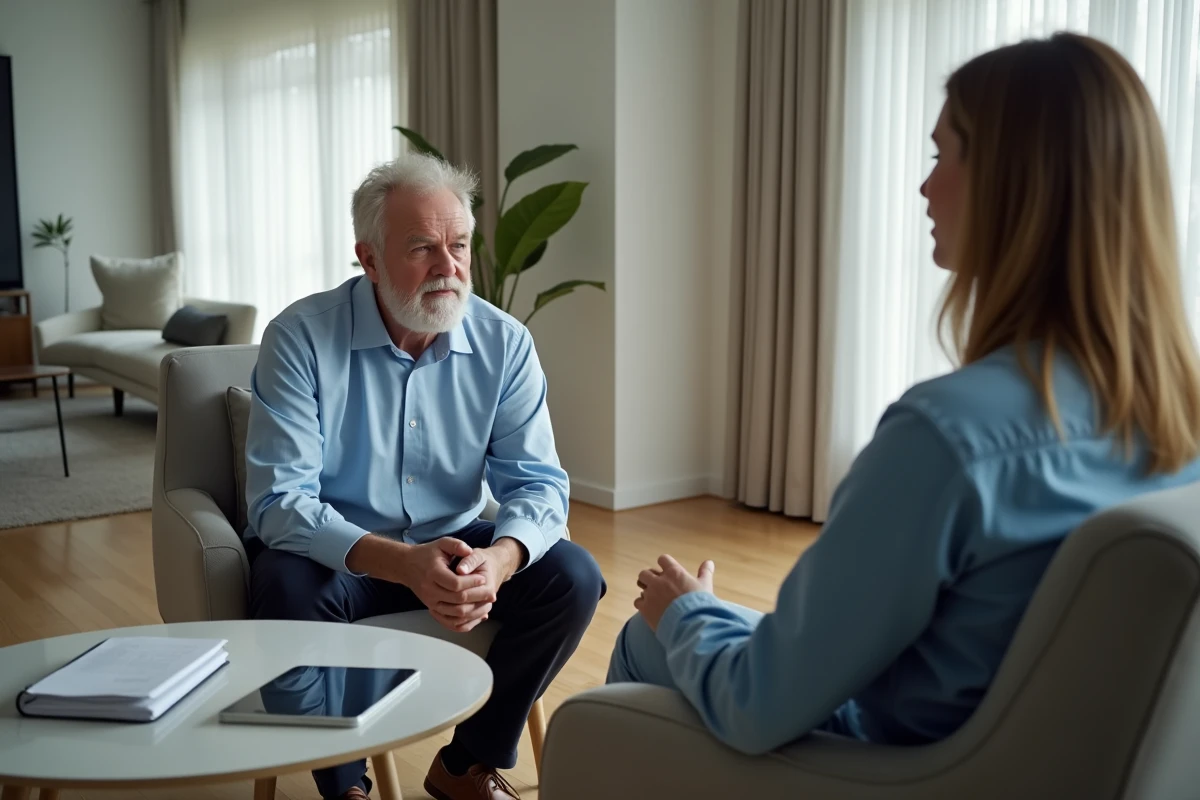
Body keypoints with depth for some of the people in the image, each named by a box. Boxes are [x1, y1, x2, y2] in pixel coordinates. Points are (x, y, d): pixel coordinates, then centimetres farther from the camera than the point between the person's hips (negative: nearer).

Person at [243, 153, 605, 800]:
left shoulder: (503, 343, -8)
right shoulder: (300, 337, -17)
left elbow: (537, 481, -10)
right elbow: (279, 502, -24)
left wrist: (499, 559, -34)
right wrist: (403, 564, -40)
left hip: (453, 544, 3)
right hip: (333, 551, -3)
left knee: (572, 576, -18)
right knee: (289, 591, -34)